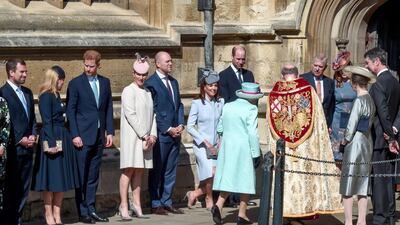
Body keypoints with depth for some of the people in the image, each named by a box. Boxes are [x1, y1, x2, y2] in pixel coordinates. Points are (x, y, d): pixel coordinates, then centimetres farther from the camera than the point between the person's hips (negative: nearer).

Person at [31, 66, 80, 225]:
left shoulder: (55, 95, 14)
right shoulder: (46, 96, -11)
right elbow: (47, 121, -16)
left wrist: (62, 141, 11)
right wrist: (51, 143, -20)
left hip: (62, 138, 9)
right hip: (52, 139, -9)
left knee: (61, 177, 10)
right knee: (50, 178, -1)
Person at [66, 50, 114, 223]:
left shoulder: (105, 82, 10)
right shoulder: (75, 83, -4)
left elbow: (108, 108, 13)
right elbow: (70, 111, -5)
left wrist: (109, 132, 5)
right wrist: (75, 135, -12)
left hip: (99, 136, 5)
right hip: (82, 136, -5)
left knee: (93, 176, 8)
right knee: (81, 176, -2)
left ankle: (91, 209, 13)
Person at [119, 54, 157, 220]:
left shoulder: (148, 92, 15)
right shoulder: (129, 91, -6)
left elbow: (152, 114, 15)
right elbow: (131, 115, -12)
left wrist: (153, 134, 1)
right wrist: (144, 135, -12)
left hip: (146, 137, 6)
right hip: (132, 136, -6)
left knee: (139, 171, 7)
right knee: (128, 170, -7)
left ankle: (137, 205, 9)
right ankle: (124, 207, -7)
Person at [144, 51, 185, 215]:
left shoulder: (173, 82, 16)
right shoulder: (151, 83, -8)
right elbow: (153, 111, -12)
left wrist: (180, 124, 2)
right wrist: (168, 129, -13)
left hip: (175, 133, 7)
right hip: (160, 134, -7)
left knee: (171, 170, 10)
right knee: (157, 170, 0)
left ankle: (166, 202, 16)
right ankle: (156, 204, 5)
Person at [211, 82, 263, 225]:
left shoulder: (227, 107, 8)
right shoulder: (251, 109, -10)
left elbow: (220, 128, 13)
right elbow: (253, 133, -15)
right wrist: (256, 153, -10)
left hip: (227, 147, 5)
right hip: (243, 149, -5)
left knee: (228, 178, 9)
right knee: (246, 180, 5)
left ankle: (218, 205, -12)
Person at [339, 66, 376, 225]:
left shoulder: (359, 101, -16)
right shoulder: (371, 100, 8)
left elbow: (351, 125, -16)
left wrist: (345, 140, 1)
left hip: (356, 142, -8)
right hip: (368, 142, 8)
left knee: (347, 184, -1)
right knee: (363, 185, 12)